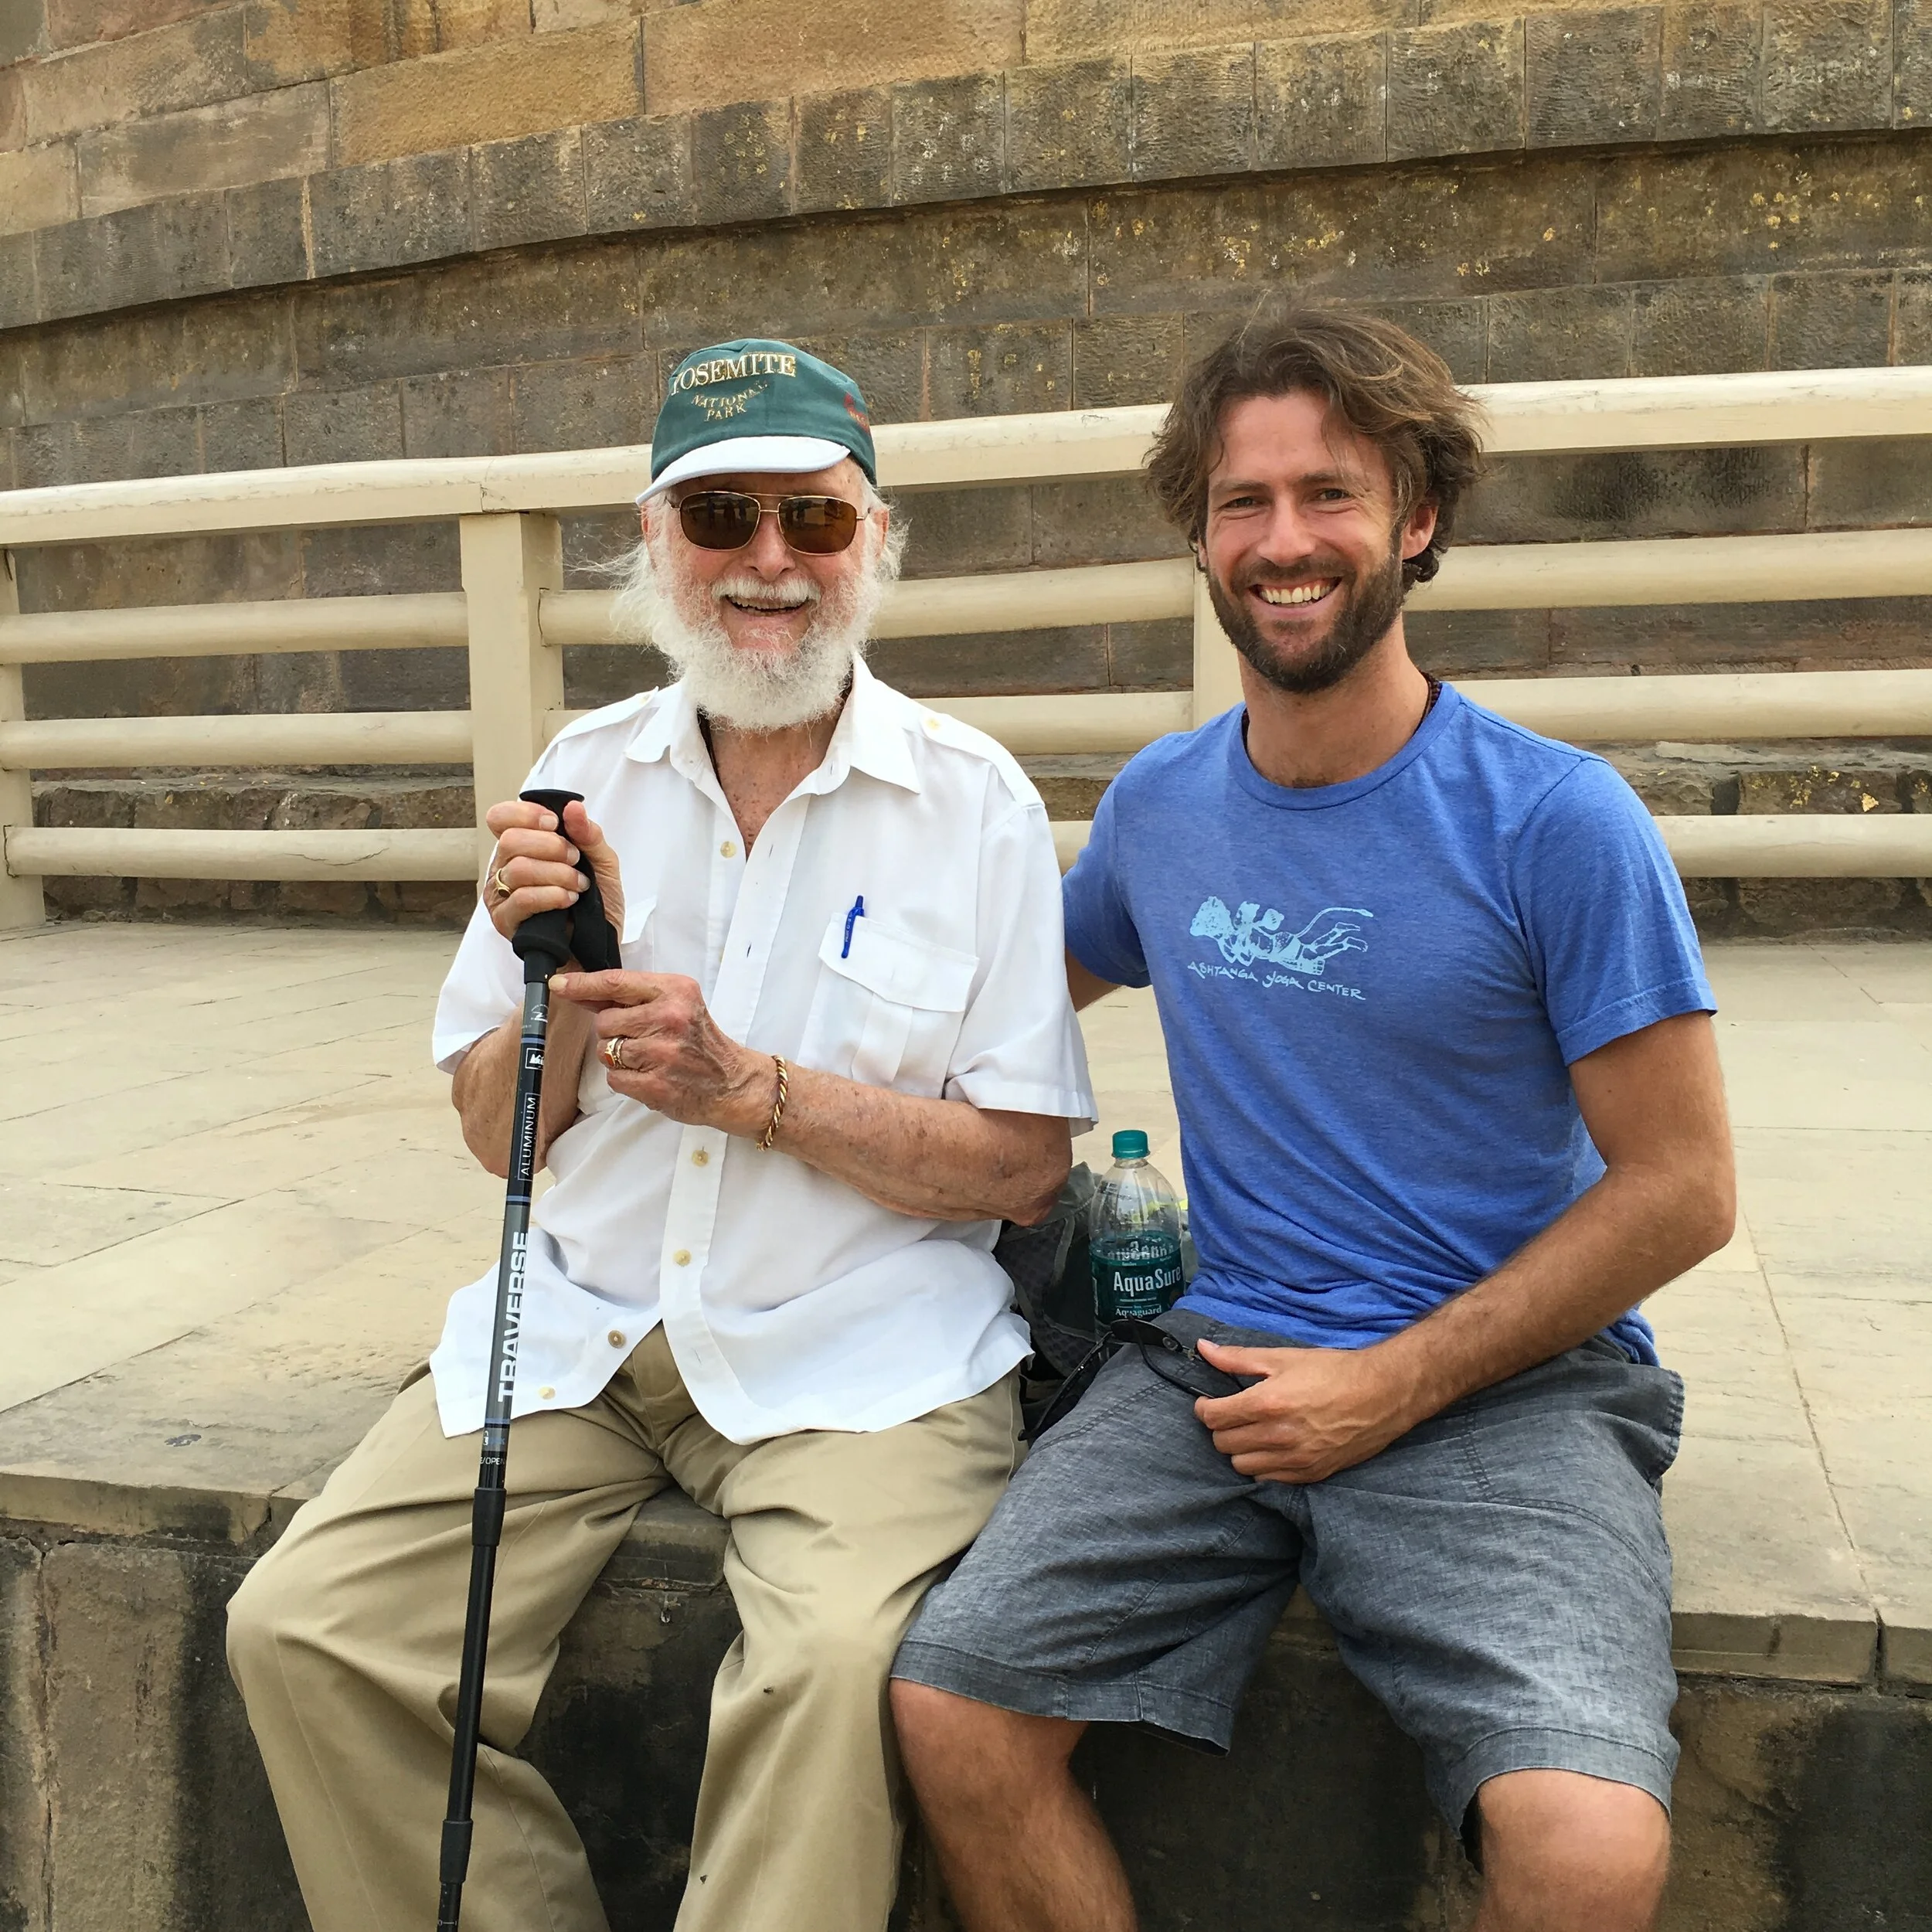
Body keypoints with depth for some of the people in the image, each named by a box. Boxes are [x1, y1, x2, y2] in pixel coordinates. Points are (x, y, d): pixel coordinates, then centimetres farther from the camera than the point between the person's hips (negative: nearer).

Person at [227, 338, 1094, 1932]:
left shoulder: (973, 801, -4)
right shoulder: (589, 776, 6)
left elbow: (1027, 1171, -6)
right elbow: (498, 1137, 9)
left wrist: (752, 1089, -16)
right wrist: (557, 979, -11)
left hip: (856, 1347, -3)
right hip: (585, 1326, 4)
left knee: (837, 1661, -30)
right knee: (298, 1628, -9)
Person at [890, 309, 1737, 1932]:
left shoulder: (1558, 821, -8)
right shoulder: (1155, 806, 7)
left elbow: (1680, 1190, -6)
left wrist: (1390, 1386, -11)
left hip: (1504, 1388, -3)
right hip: (1217, 1368, 4)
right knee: (949, 1707, -15)